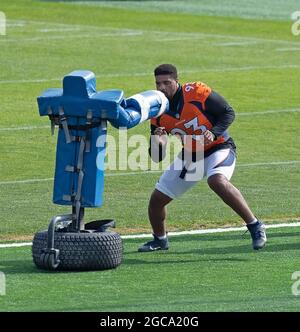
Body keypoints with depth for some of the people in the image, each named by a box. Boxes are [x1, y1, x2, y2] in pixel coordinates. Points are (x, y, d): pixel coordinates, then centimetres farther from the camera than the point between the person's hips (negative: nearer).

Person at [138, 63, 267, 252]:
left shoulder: (197, 93, -20)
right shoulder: (159, 112, -6)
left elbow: (228, 113, -12)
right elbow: (157, 157, -3)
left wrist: (213, 133, -28)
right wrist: (157, 143, -26)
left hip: (218, 148, -6)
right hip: (189, 157, 6)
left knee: (217, 180, -38)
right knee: (157, 199, 5)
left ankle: (255, 227, -29)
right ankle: (160, 240, 34)